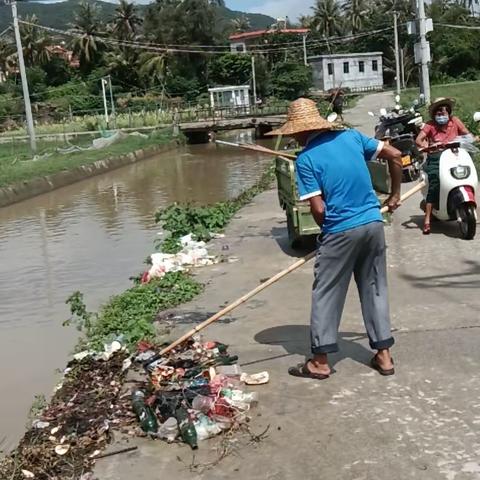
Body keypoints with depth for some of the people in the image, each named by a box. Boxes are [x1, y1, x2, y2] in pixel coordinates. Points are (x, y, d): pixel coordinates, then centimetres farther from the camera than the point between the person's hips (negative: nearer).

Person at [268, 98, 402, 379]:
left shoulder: (306, 159, -8)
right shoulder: (351, 136, 7)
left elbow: (318, 210, -12)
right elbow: (395, 155, 9)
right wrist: (395, 195, 18)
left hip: (341, 232, -5)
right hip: (373, 224, 5)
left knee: (326, 295, 7)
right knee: (375, 289, 15)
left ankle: (321, 362, 13)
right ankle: (384, 355, 21)